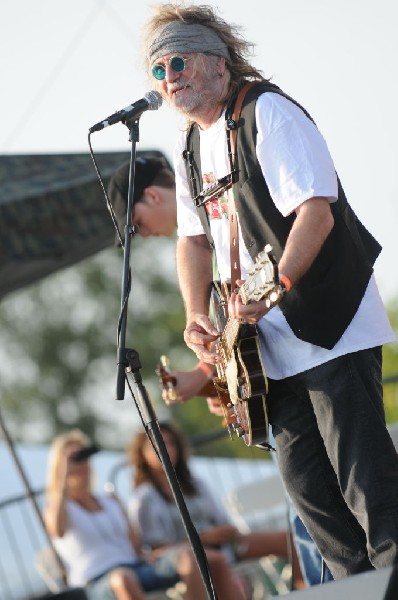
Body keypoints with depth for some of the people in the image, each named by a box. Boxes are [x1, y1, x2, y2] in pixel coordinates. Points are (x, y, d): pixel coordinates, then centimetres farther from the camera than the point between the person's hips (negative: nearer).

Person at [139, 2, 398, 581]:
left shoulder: (267, 112, -12)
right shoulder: (190, 147, 14)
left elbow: (316, 210, -22)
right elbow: (195, 237, 22)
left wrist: (273, 289, -32)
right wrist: (197, 315, 6)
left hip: (330, 322, -9)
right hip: (274, 339, 9)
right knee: (304, 477, 7)